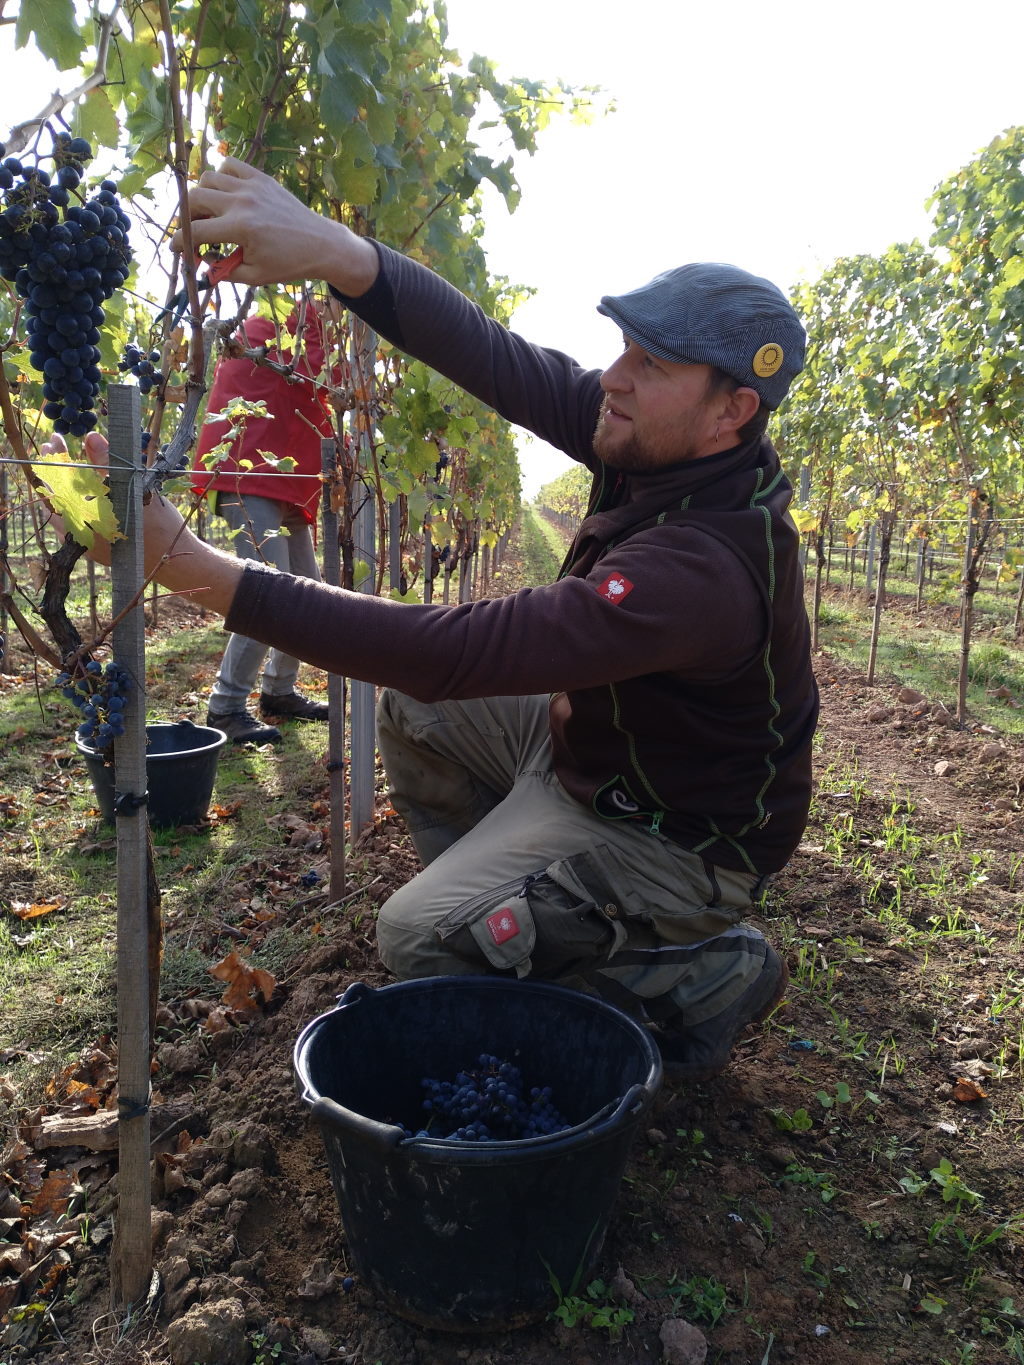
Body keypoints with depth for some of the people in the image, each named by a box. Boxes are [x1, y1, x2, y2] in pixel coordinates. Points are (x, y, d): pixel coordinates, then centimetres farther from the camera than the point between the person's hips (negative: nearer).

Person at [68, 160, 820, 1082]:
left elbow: (455, 650, -41)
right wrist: (337, 253, -31)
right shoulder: (660, 450, -11)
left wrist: (192, 566, -40)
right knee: (416, 707, 7)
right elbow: (499, 362, -15)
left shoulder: (706, 564, -37)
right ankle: (496, 892, 20)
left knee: (421, 937, -13)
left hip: (675, 836, -8)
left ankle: (708, 978, -1)